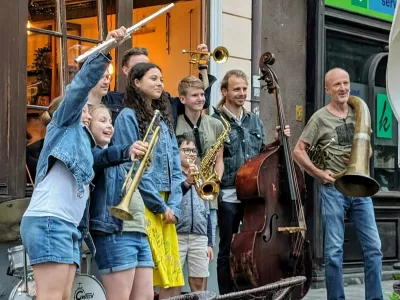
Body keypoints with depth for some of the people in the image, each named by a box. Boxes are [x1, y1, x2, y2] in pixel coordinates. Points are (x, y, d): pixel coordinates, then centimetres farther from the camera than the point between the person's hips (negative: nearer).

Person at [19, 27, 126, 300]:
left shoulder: (84, 140, 31)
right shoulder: (66, 124, 8)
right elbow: (80, 86, -8)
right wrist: (105, 51, -21)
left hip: (68, 226, 9)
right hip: (48, 221, -9)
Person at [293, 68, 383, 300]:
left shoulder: (358, 113, 11)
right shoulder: (320, 118, -2)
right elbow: (298, 151, 0)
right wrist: (319, 174, -9)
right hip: (333, 189, -4)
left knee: (374, 247, 0)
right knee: (334, 250, -1)